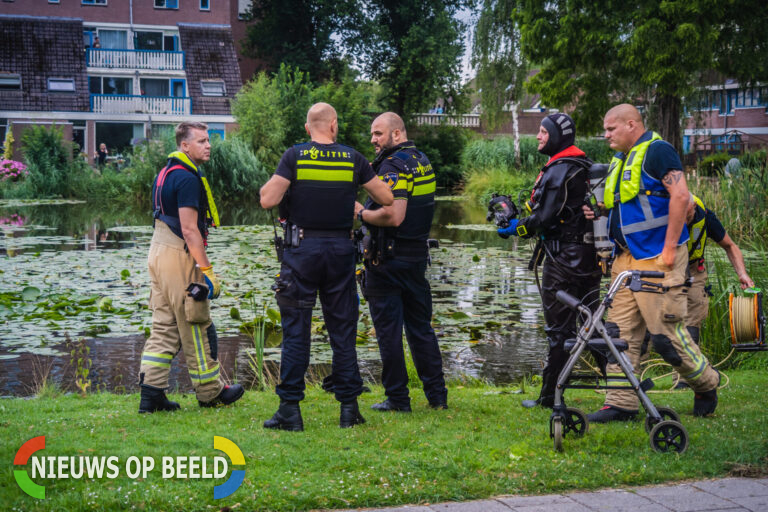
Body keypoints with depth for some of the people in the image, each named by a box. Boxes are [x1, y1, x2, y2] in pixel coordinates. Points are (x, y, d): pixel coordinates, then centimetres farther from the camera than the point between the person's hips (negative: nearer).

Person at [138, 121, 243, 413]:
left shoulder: (166, 173, 16)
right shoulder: (187, 178, -16)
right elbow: (189, 230, -21)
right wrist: (207, 271, -18)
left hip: (158, 252, 10)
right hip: (180, 257, -10)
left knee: (164, 328, 9)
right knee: (196, 329, 2)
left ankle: (151, 393, 6)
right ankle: (210, 393, 13)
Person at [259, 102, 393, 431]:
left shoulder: (295, 156, -6)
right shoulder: (352, 159, 2)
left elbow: (268, 200, -12)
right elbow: (386, 198, 7)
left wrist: (271, 182, 9)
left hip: (302, 247, -2)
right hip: (341, 249, 2)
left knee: (296, 329, 2)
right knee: (343, 330, 9)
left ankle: (290, 409, 1)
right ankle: (349, 408, 11)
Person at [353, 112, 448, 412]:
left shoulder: (393, 165, -16)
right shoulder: (422, 161, 12)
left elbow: (393, 216, -27)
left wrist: (361, 213, -12)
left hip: (388, 260, -9)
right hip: (418, 255, 9)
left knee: (388, 330, 1)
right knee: (421, 327, 14)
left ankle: (397, 399, 6)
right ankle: (437, 395, 17)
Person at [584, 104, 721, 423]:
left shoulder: (657, 150, -8)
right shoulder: (621, 160, 19)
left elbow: (680, 196, -18)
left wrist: (670, 248, -21)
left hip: (658, 258, -9)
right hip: (627, 258, 9)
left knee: (666, 331, -6)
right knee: (621, 332, 4)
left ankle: (706, 384, 17)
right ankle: (621, 404, 7)